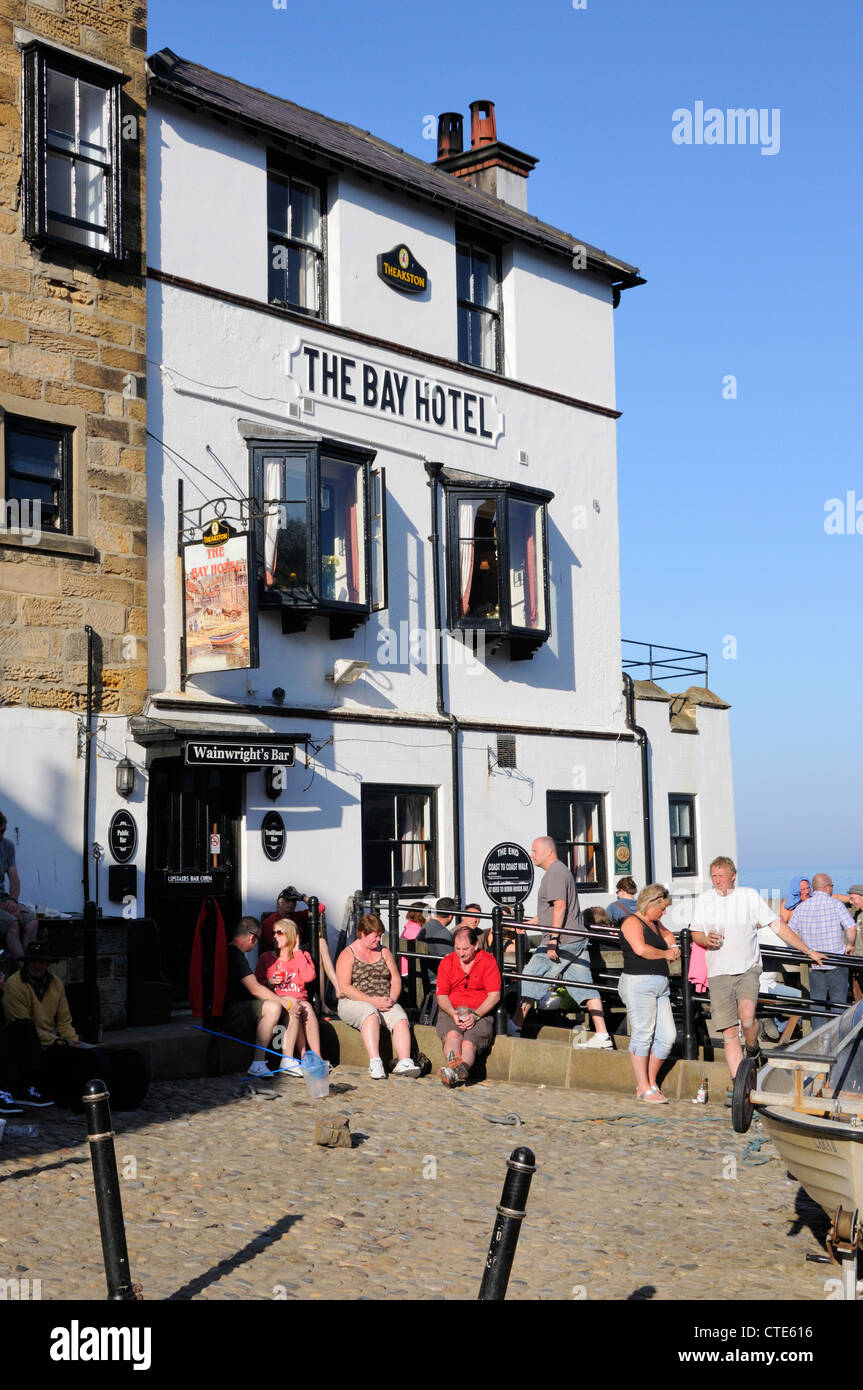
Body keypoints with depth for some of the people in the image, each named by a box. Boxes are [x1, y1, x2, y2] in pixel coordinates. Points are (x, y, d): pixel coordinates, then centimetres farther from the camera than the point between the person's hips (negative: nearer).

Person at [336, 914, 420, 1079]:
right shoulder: (348, 954, 1)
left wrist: (392, 999, -8)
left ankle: (404, 1062, -43)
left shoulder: (384, 952, 17)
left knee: (401, 1018, -27)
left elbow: (396, 979, 14)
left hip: (384, 1002, 4)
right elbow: (345, 987, -9)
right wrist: (372, 1001, -18)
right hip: (354, 1002, -4)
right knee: (371, 1014, -38)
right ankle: (375, 1062, -49)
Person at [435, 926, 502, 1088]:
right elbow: (441, 995, 8)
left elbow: (494, 995, -3)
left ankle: (462, 1069, -61)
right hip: (451, 1011, 2)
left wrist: (475, 1015, -16)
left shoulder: (488, 961, 3)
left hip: (480, 1013, -2)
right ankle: (454, 1065, -58)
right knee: (453, 1035, -33)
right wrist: (454, 1014, -12)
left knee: (469, 1043, -32)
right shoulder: (446, 962, 11)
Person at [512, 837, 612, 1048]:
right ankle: (602, 1036, 0)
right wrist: (527, 924, 32)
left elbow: (560, 906, -22)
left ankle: (515, 1026, 10)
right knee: (585, 988, 5)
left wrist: (552, 940, -24)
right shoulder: (560, 870, 21)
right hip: (577, 941, 10)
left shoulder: (554, 873, -12)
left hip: (562, 941, -10)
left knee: (530, 981, 1)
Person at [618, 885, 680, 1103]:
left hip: (660, 986, 9)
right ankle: (643, 1088, -2)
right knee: (643, 1035, -7)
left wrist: (673, 946, 18)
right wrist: (666, 954, -6)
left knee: (668, 1036, 3)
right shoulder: (632, 922, -6)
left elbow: (668, 936, 42)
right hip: (638, 984, -9)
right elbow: (641, 949, -21)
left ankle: (651, 1082, 15)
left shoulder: (654, 924, 21)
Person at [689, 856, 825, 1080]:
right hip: (718, 973, 2)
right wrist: (707, 940, -12)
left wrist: (808, 951, 4)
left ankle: (752, 1050, 6)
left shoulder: (749, 896, 2)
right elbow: (695, 934, 12)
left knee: (746, 1016, -25)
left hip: (747, 969, -2)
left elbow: (777, 925, 5)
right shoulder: (703, 900, 7)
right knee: (729, 1033, -3)